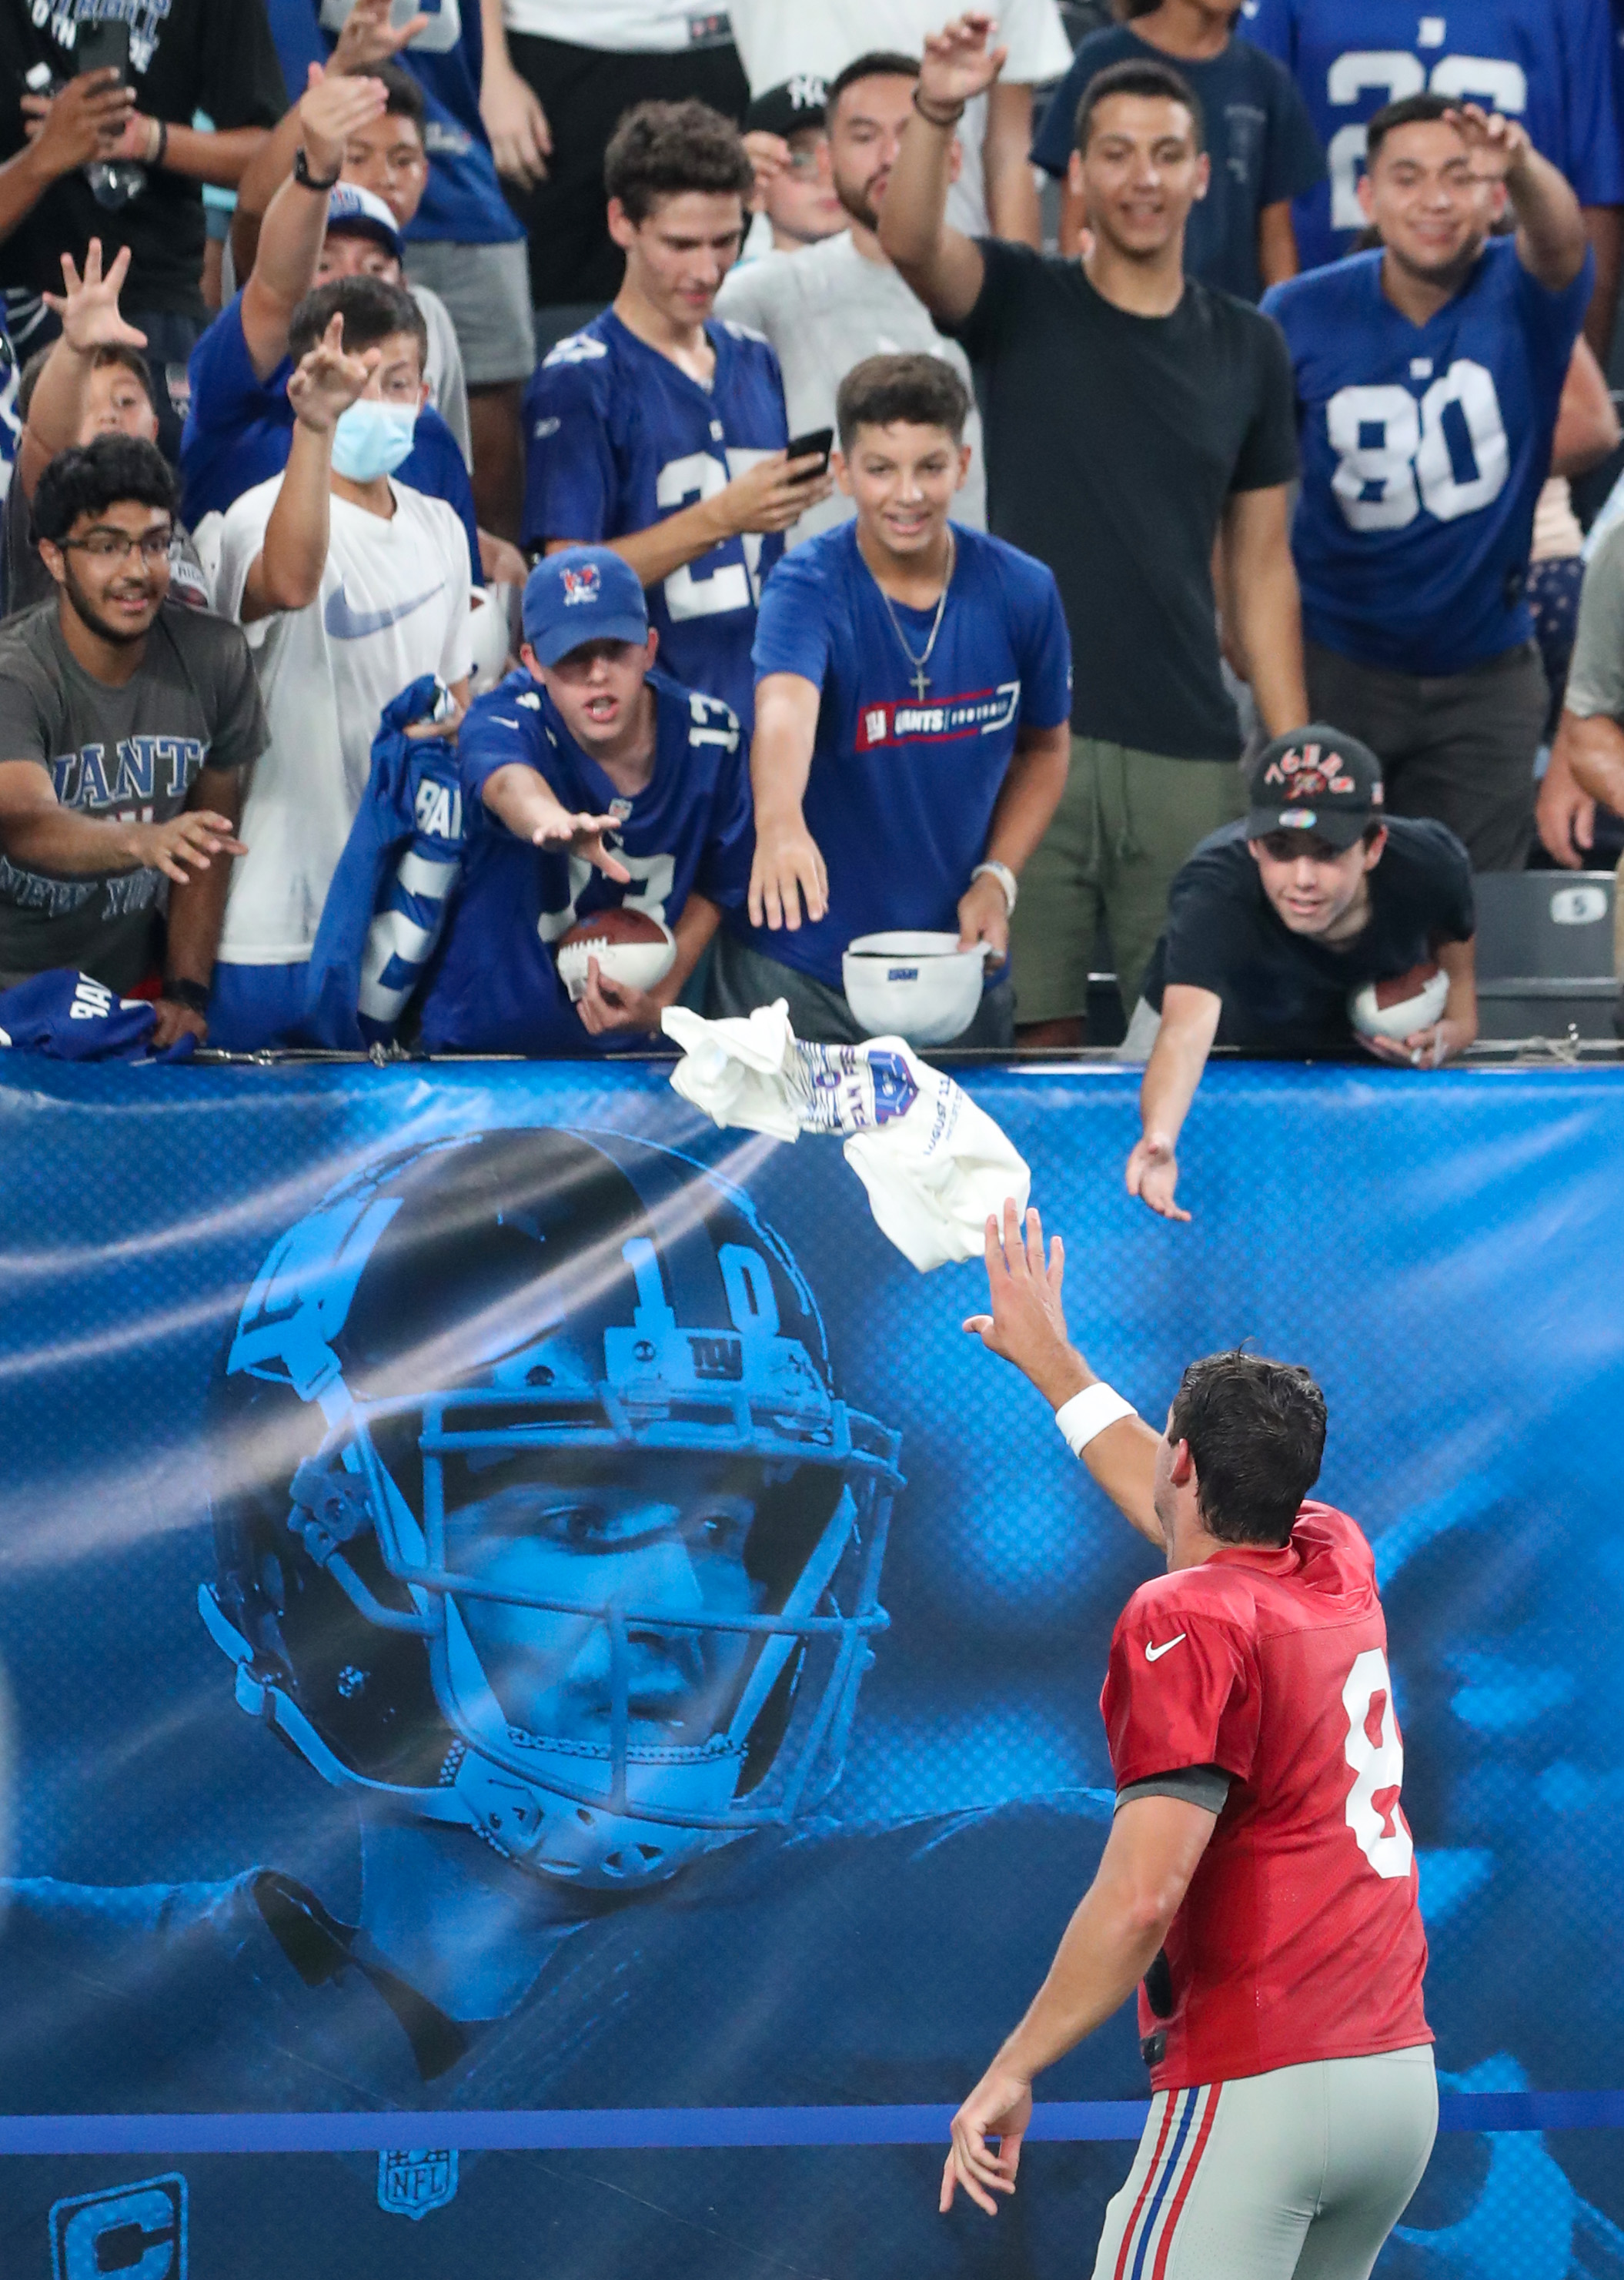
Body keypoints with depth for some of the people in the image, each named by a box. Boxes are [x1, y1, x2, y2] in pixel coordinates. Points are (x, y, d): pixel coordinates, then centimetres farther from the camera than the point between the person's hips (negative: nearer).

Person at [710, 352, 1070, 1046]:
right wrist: (779, 823, -58)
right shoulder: (808, 588, -16)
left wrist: (997, 877, -3)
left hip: (959, 970, 3)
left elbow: (1043, 748, 13)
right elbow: (784, 708, -37)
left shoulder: (1021, 592, -4)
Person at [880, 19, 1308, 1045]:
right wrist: (938, 112, -39)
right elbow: (910, 240, -19)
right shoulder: (1022, 305, 3)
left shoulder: (1248, 348, 9)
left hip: (1188, 756, 2)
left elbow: (1261, 566, 12)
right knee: (1039, 1032, -1)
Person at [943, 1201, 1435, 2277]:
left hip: (1258, 2089, -8)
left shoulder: (1186, 1622, -9)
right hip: (1405, 2075, 8)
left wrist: (1012, 2073, -14)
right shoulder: (1339, 1566, 13)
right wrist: (1050, 1356, 49)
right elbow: (1181, 1500, 37)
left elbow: (1142, 1894, -19)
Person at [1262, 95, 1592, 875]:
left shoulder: (1519, 296, -11)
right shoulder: (1301, 315, -8)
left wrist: (1524, 167, -58)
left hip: (1483, 675, 0)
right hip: (1333, 660, 0)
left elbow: (1558, 238, -36)